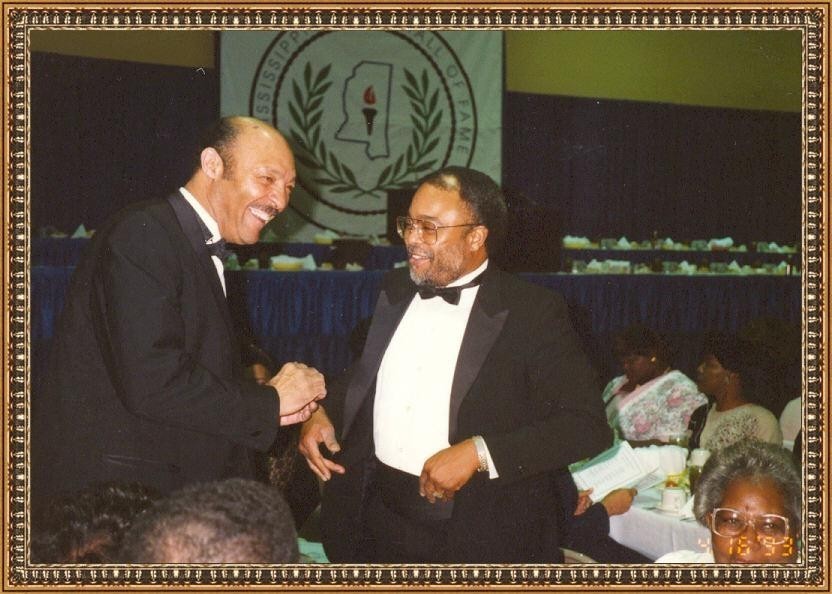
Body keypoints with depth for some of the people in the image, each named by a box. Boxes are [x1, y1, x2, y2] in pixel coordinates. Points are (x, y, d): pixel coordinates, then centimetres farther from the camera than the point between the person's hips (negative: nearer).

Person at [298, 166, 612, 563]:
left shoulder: (532, 312, -13)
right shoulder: (395, 291, 5)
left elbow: (588, 425, -18)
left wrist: (478, 453, -24)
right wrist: (324, 412, -1)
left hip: (479, 534, -5)